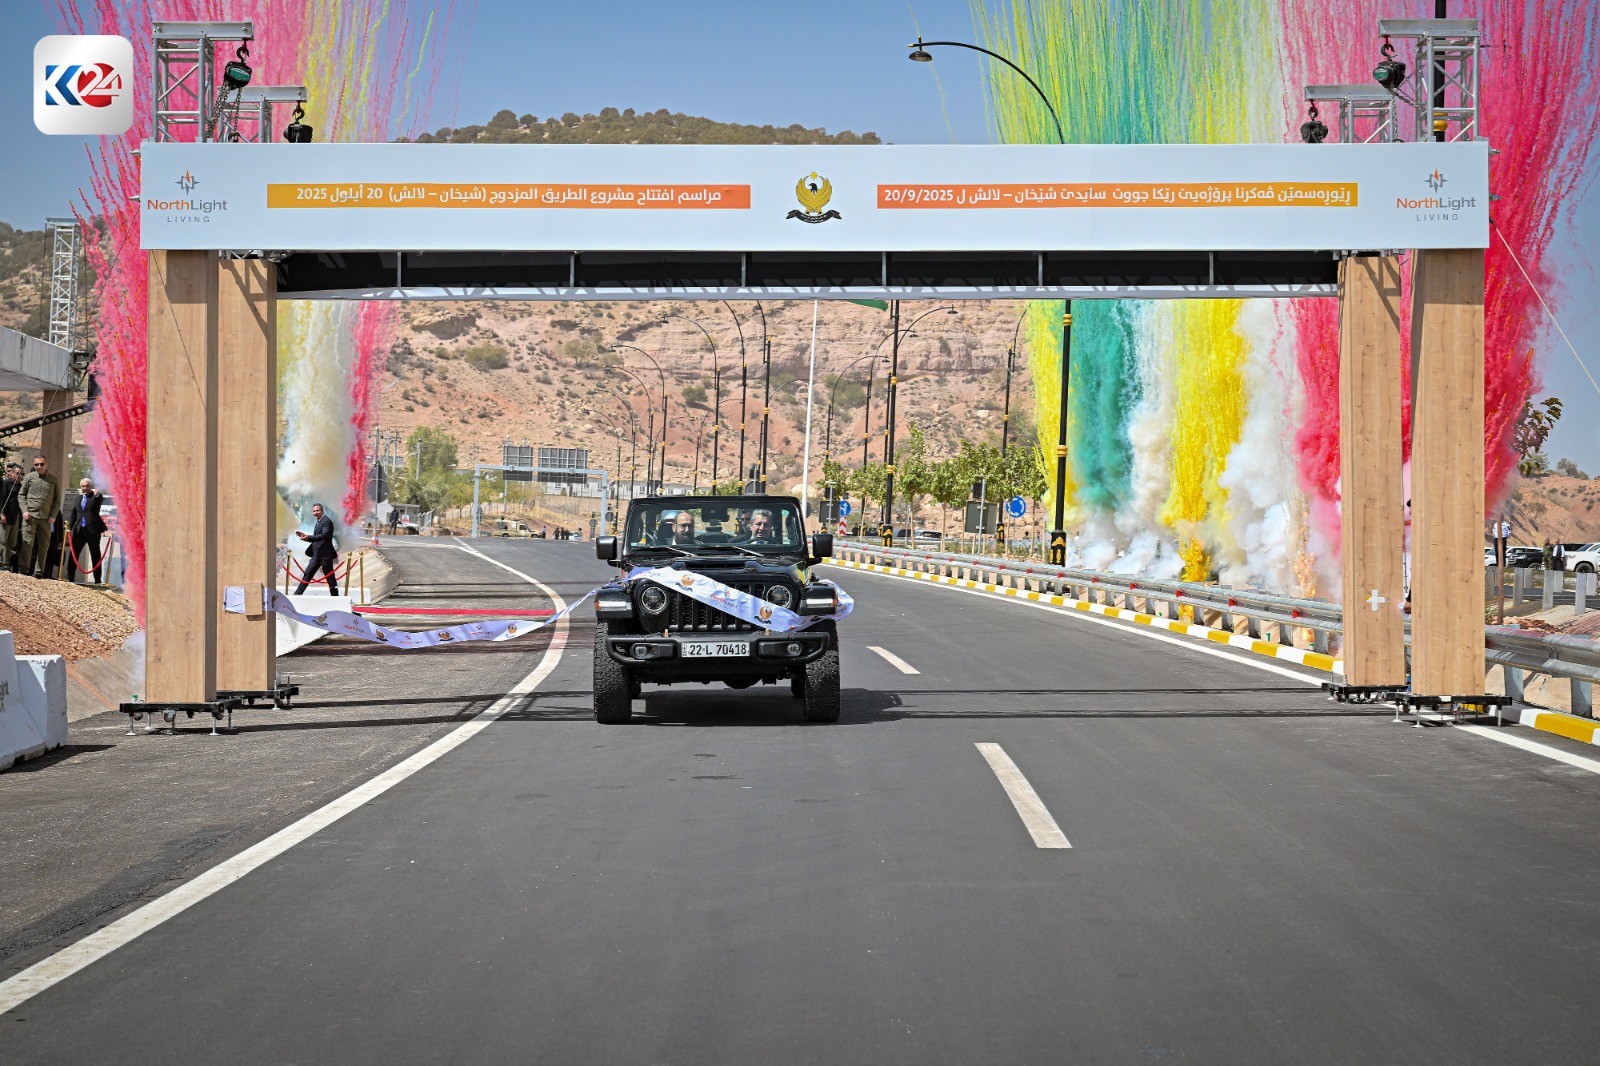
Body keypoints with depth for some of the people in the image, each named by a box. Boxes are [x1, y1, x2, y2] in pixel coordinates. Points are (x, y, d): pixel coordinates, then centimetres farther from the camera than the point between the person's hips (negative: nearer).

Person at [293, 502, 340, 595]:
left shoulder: (327, 521, -11)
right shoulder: (319, 522, 18)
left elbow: (324, 535, -25)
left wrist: (308, 537, -33)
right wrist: (305, 536, 7)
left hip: (325, 555, -9)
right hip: (316, 555, 9)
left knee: (330, 577, -2)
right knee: (307, 574, 9)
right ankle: (297, 595, 13)